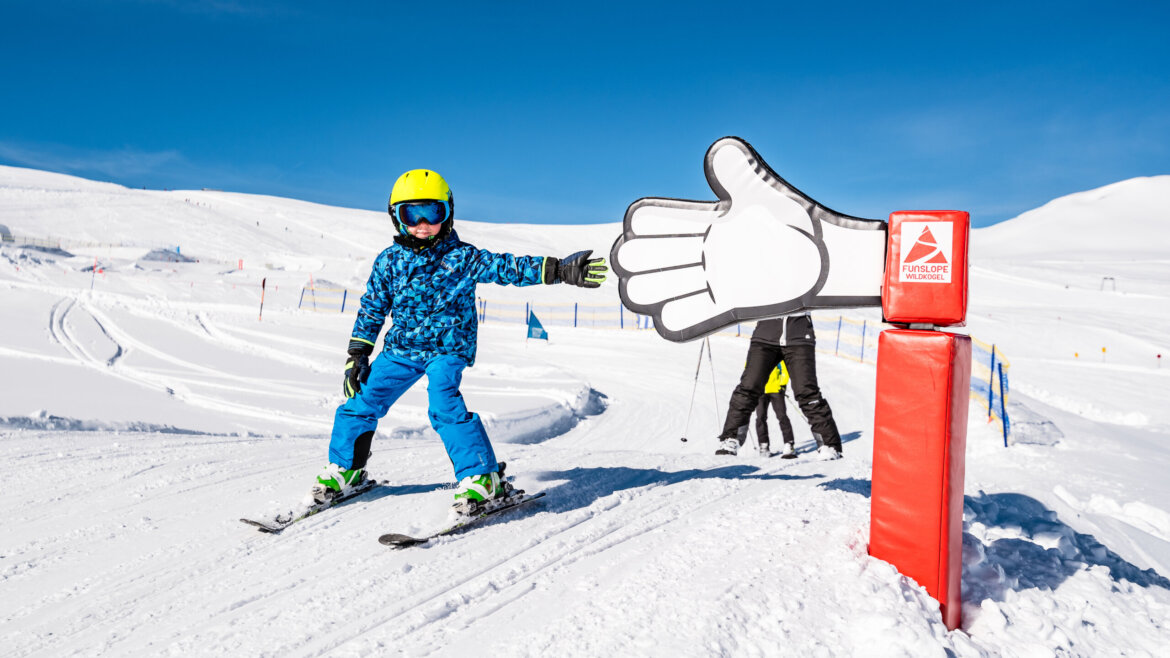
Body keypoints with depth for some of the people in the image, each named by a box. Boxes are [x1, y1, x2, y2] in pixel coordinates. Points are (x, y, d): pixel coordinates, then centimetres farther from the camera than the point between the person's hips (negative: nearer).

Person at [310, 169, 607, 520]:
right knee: (362, 402, 1)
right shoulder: (389, 261, 5)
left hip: (448, 349, -4)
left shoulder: (462, 257, -5)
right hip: (400, 348, 4)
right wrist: (358, 353, 10)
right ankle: (344, 469, 23)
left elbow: (506, 267, -13)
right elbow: (372, 308, 12)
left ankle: (481, 477, -15)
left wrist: (558, 269, -24)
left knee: (444, 406, -24)